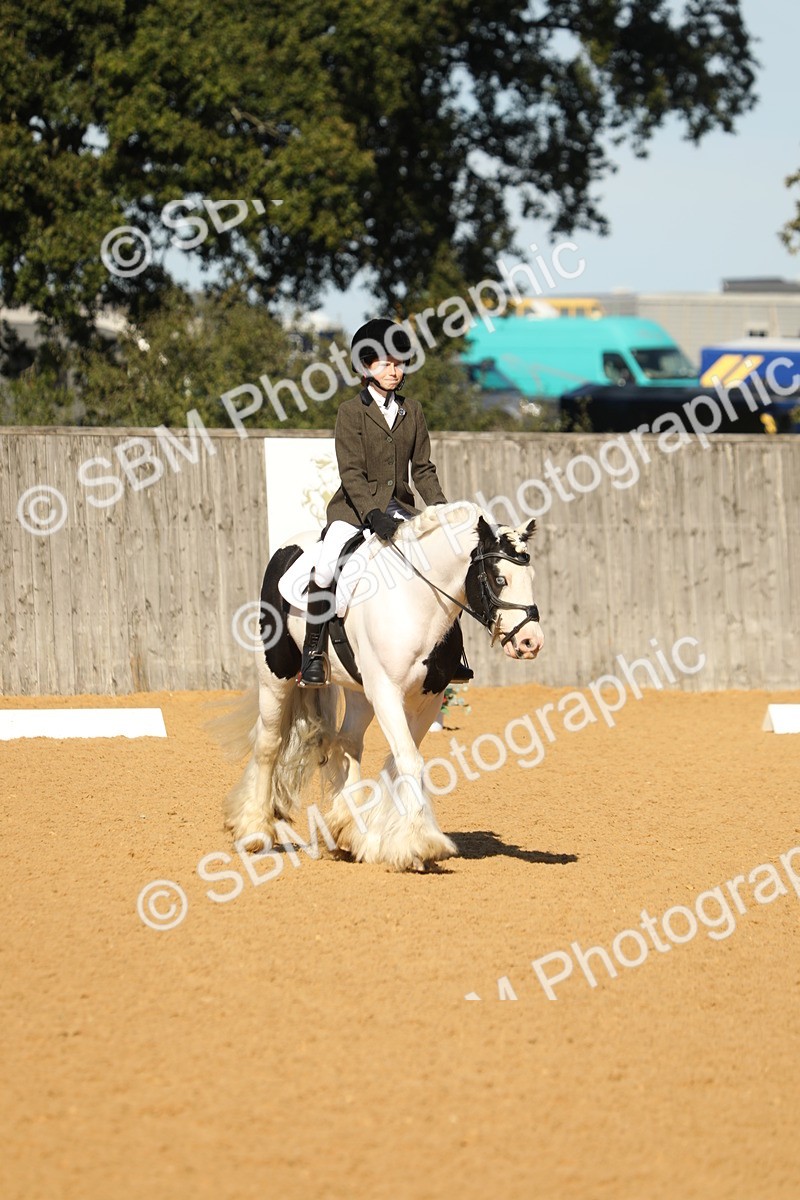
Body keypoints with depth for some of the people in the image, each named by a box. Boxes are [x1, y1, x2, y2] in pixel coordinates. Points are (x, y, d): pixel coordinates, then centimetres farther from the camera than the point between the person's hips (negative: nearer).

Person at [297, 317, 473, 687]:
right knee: (325, 567, -28)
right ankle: (313, 653, -17)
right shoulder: (351, 411, -5)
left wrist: (442, 510, -4)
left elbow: (423, 469, 11)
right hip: (355, 507, -5)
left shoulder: (412, 411, 10)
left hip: (399, 508, 5)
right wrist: (373, 515, -27)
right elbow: (351, 473, -13)